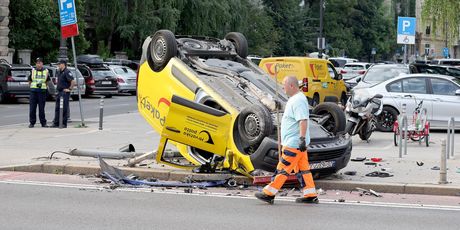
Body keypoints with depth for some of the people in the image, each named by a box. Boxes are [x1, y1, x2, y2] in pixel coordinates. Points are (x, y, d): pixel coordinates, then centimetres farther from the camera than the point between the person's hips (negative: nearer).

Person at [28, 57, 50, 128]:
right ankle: (32, 122, 7)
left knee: (41, 108, 3)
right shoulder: (33, 71, 7)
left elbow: (47, 81, 19)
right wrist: (31, 86, 2)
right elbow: (29, 81, 14)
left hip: (42, 91, 0)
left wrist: (45, 86, 6)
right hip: (33, 91, 0)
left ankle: (43, 122, 9)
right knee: (32, 107, 0)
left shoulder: (46, 71, 8)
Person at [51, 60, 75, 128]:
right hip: (59, 92, 9)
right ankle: (56, 123, 14)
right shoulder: (59, 72, 14)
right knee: (57, 108, 9)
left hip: (65, 92, -9)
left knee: (64, 109, -4)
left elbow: (73, 81, -22)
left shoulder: (67, 72, -14)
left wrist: (70, 89, -17)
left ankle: (64, 124, 0)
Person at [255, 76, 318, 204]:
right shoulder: (294, 99, 17)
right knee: (302, 169, 11)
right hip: (294, 142, 11)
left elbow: (303, 121, -26)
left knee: (282, 169, -6)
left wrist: (302, 139, -31)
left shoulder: (298, 100, -17)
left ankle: (269, 194, -3)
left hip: (294, 143, -11)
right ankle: (310, 196, 13)